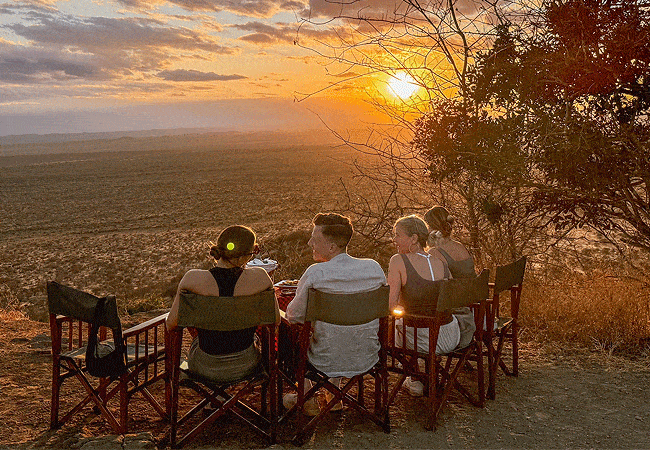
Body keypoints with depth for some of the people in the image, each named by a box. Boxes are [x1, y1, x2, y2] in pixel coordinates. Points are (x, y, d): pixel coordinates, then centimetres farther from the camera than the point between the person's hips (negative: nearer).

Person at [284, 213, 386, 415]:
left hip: (328, 364, -4)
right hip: (368, 359, 5)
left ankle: (307, 401, 38)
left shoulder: (315, 273, -24)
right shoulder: (374, 268, -10)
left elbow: (294, 315, -11)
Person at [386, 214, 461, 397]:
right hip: (451, 338, 5)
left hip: (422, 340, -5)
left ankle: (415, 380, 36)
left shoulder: (398, 261, -14)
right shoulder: (441, 262, 2)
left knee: (393, 327, 30)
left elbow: (391, 304, -15)